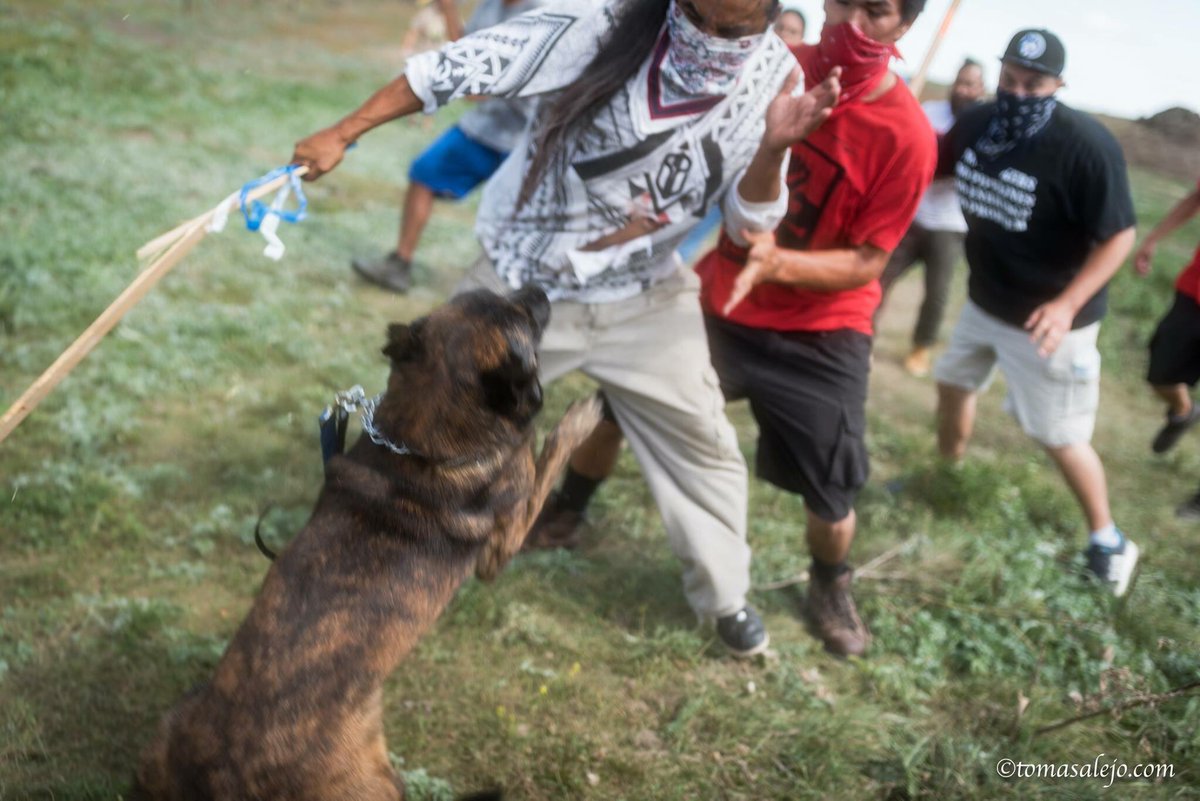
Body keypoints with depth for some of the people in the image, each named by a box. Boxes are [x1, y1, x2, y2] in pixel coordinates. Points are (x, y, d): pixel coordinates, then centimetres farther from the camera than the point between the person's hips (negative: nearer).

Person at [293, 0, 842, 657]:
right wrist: (340, 135, -17)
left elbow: (748, 220, -6)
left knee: (700, 444, 10)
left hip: (644, 299, 3)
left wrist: (773, 150, -28)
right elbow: (458, 68, -20)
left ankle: (724, 596, 32)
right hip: (523, 286, -2)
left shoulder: (775, 77, -13)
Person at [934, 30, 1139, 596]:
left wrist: (1067, 305, -33)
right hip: (984, 302, 7)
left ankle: (1107, 541, 23)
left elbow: (1119, 237, -23)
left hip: (1047, 318, -7)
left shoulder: (1087, 147, -27)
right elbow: (926, 164, 13)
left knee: (1059, 437, 1)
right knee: (953, 383, 25)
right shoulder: (977, 123, -7)